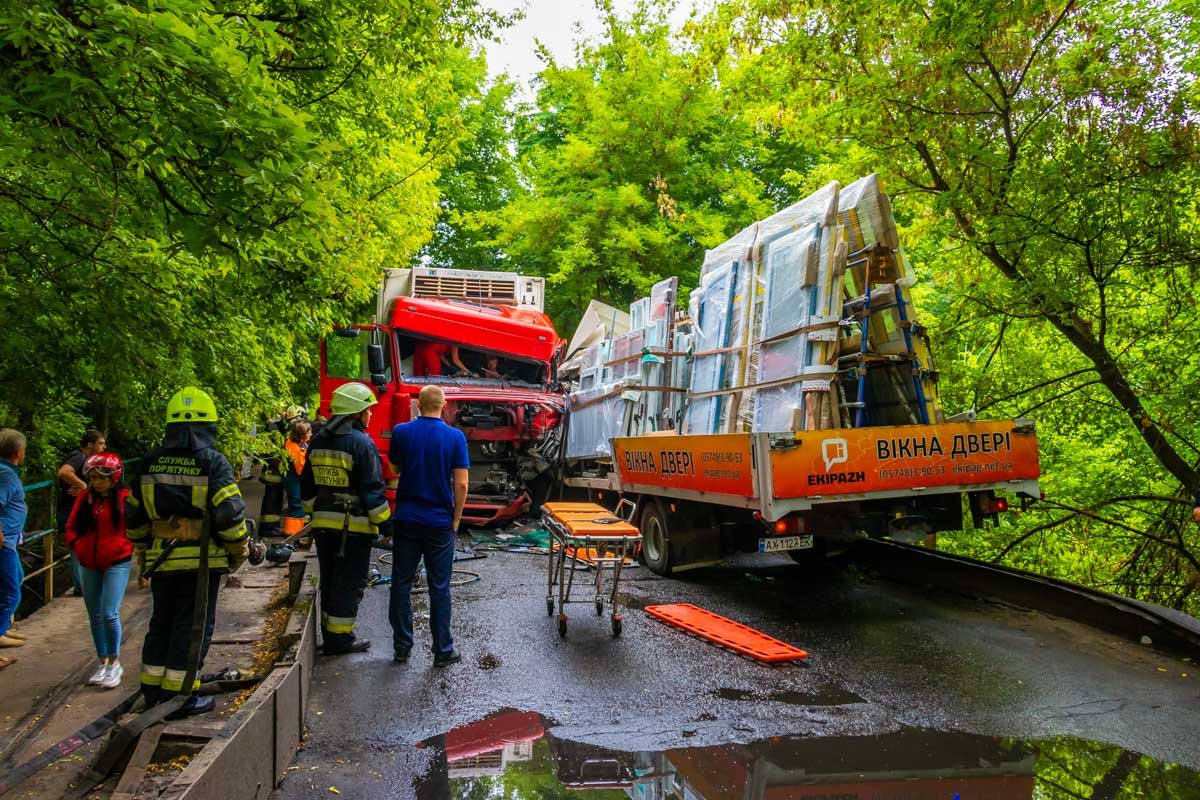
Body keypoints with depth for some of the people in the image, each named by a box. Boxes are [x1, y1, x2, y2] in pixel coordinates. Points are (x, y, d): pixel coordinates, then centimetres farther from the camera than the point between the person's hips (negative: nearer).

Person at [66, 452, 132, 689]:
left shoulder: (125, 498, -7)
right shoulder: (84, 498, 6)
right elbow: (71, 527, 11)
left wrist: (122, 548, -13)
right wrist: (78, 547, -1)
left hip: (116, 564, -5)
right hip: (88, 565, 5)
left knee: (109, 614, -11)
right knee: (95, 616, 11)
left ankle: (115, 663, 5)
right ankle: (103, 663, 22)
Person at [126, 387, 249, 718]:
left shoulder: (150, 463, 7)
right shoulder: (213, 462, -11)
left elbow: (134, 515, 14)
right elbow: (230, 514, -16)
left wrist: (144, 549, 26)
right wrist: (239, 551, -2)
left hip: (161, 560, 5)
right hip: (201, 560, -5)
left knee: (162, 622, 19)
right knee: (193, 626, 3)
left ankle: (153, 690, 27)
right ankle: (179, 698, 6)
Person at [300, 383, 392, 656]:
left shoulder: (318, 441, 10)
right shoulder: (361, 443, -14)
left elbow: (307, 486, 17)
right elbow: (372, 489, -15)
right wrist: (384, 521, -8)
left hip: (323, 523, 7)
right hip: (353, 525, -7)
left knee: (330, 579, 17)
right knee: (349, 582, 2)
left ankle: (331, 634, 25)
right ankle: (339, 639, 7)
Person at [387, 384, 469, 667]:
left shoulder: (401, 432, -3)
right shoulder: (455, 437, -8)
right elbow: (461, 484, -10)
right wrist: (456, 519, 0)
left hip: (406, 519, 2)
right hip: (440, 522, -1)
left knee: (402, 584, 12)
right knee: (439, 588, 6)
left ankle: (402, 646, 18)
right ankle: (443, 650, 12)